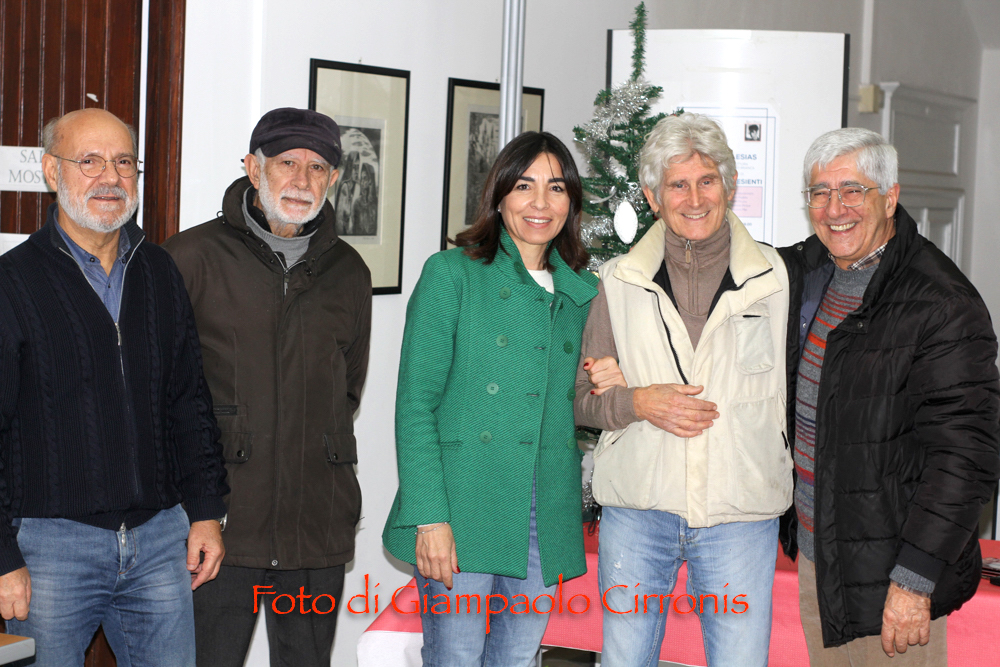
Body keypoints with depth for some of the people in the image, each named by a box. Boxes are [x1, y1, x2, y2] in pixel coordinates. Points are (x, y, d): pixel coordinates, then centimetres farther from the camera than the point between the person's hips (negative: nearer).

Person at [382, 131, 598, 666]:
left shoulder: (583, 293, 12)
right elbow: (415, 403, -8)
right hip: (463, 514, -5)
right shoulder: (452, 274, -3)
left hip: (546, 517, 5)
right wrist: (430, 517, -16)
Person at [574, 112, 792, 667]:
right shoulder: (620, 281, 5)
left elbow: (790, 394, 9)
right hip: (637, 509, 1)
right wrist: (637, 402, -13)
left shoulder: (774, 278, 2)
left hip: (741, 514, -1)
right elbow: (582, 399, 10)